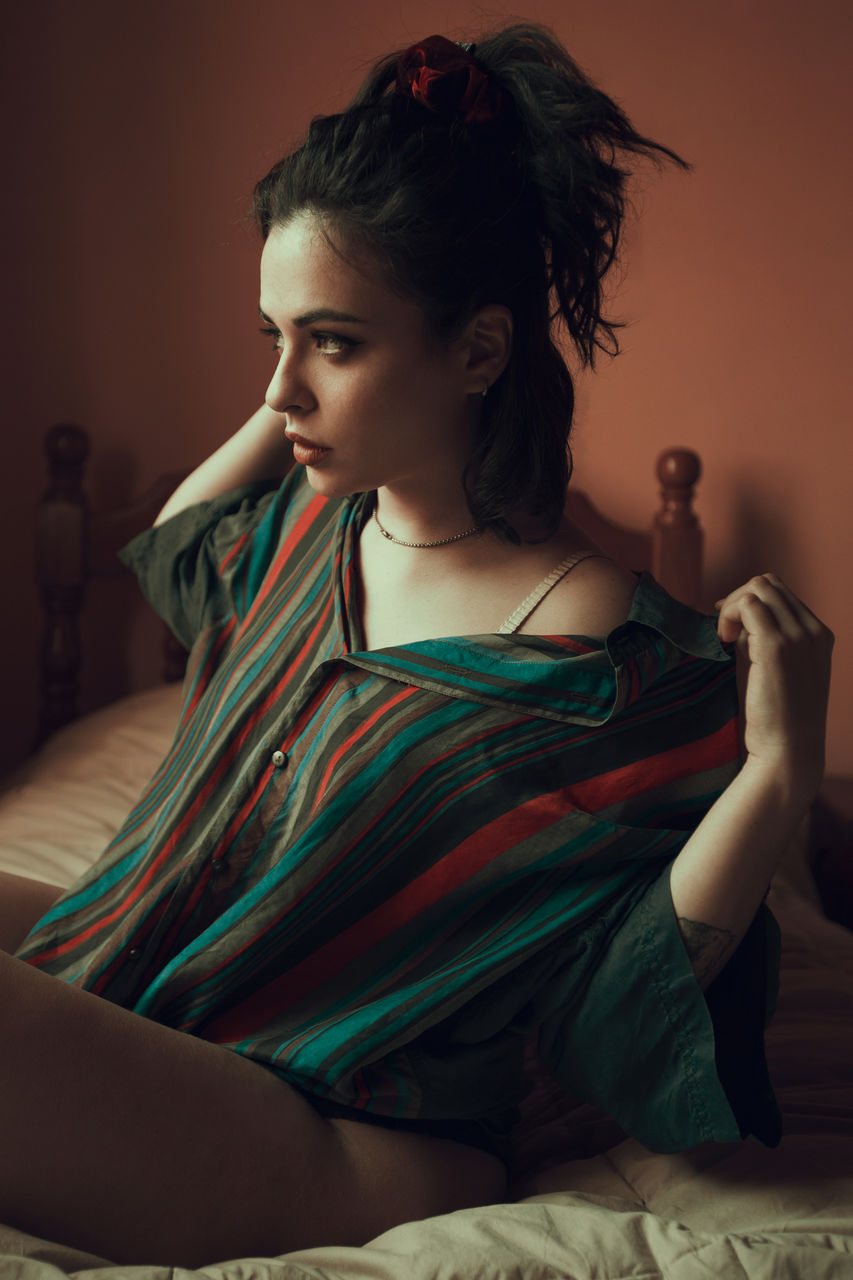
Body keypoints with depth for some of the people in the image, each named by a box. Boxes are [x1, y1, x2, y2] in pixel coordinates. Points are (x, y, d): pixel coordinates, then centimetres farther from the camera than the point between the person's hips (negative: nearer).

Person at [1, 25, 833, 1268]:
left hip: (358, 1151, -8)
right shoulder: (314, 524, 5)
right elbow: (179, 545, 29)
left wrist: (777, 776, -28)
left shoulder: (627, 671, -19)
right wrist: (285, 416, 15)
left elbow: (622, 1010, -16)